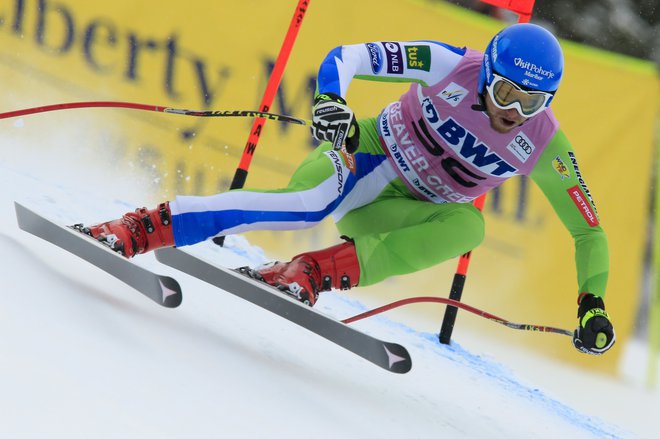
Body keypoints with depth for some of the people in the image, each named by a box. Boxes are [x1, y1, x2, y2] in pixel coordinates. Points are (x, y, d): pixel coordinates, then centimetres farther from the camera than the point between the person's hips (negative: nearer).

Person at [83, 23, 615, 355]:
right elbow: (347, 57, -18)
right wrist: (331, 101, -39)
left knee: (468, 226, -33)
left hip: (400, 213, 3)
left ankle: (310, 273, -37)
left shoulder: (544, 146, -16)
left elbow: (589, 231, -7)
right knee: (311, 200, -38)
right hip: (371, 155, -3)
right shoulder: (450, 66, -20)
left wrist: (592, 302, -19)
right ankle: (132, 231, -42)